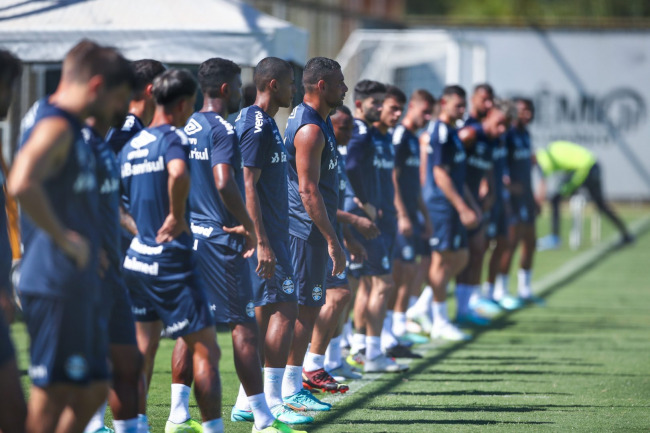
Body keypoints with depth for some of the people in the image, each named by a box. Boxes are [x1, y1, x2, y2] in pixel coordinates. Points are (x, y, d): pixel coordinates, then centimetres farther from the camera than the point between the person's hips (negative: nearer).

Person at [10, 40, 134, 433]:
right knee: (53, 395, -5)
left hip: (78, 286, 10)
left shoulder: (71, 128, 16)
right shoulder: (55, 128, -15)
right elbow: (22, 184, -34)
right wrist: (64, 238, -23)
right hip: (58, 285, -10)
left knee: (93, 389, 14)